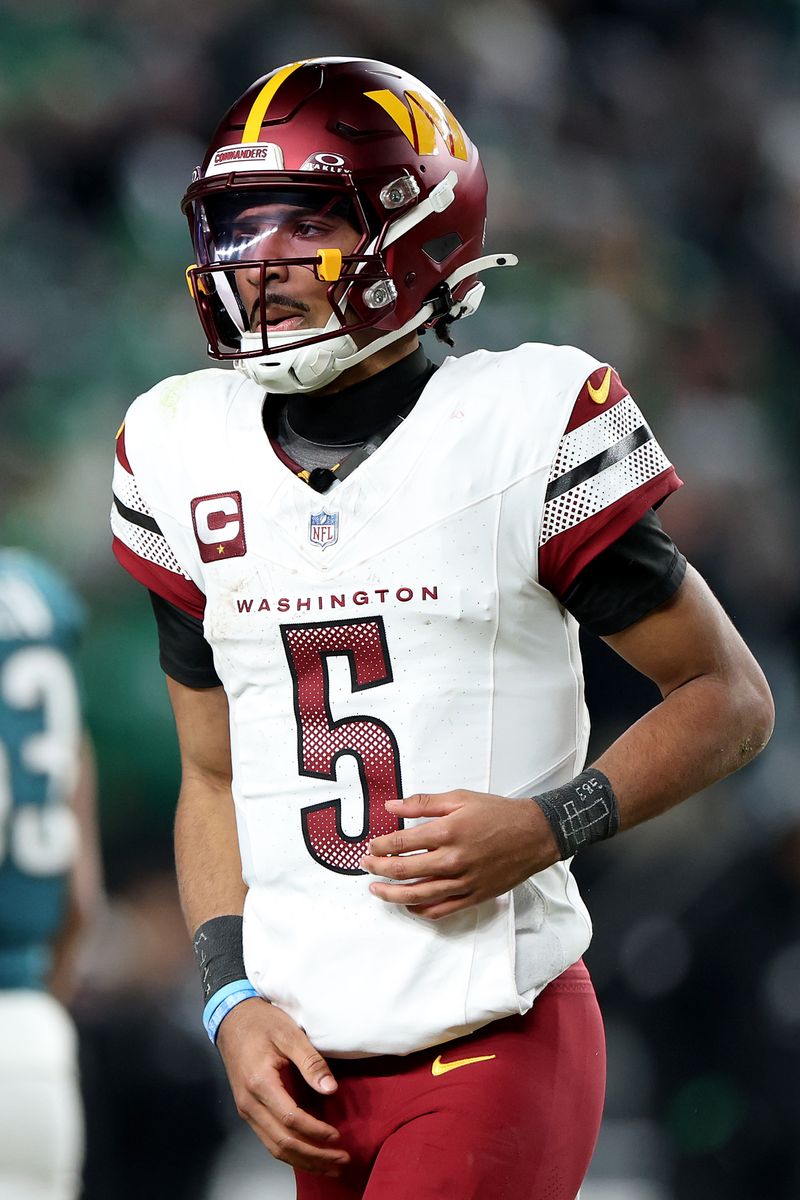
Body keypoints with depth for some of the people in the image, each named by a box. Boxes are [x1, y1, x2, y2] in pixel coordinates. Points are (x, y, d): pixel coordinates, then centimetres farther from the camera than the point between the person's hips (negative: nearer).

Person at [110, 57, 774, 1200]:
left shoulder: (521, 433, -6)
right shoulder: (185, 459, 8)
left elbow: (730, 699, 1)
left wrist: (545, 827, -13)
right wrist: (233, 1000, 3)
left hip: (493, 1051, -5)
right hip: (311, 1061, 5)